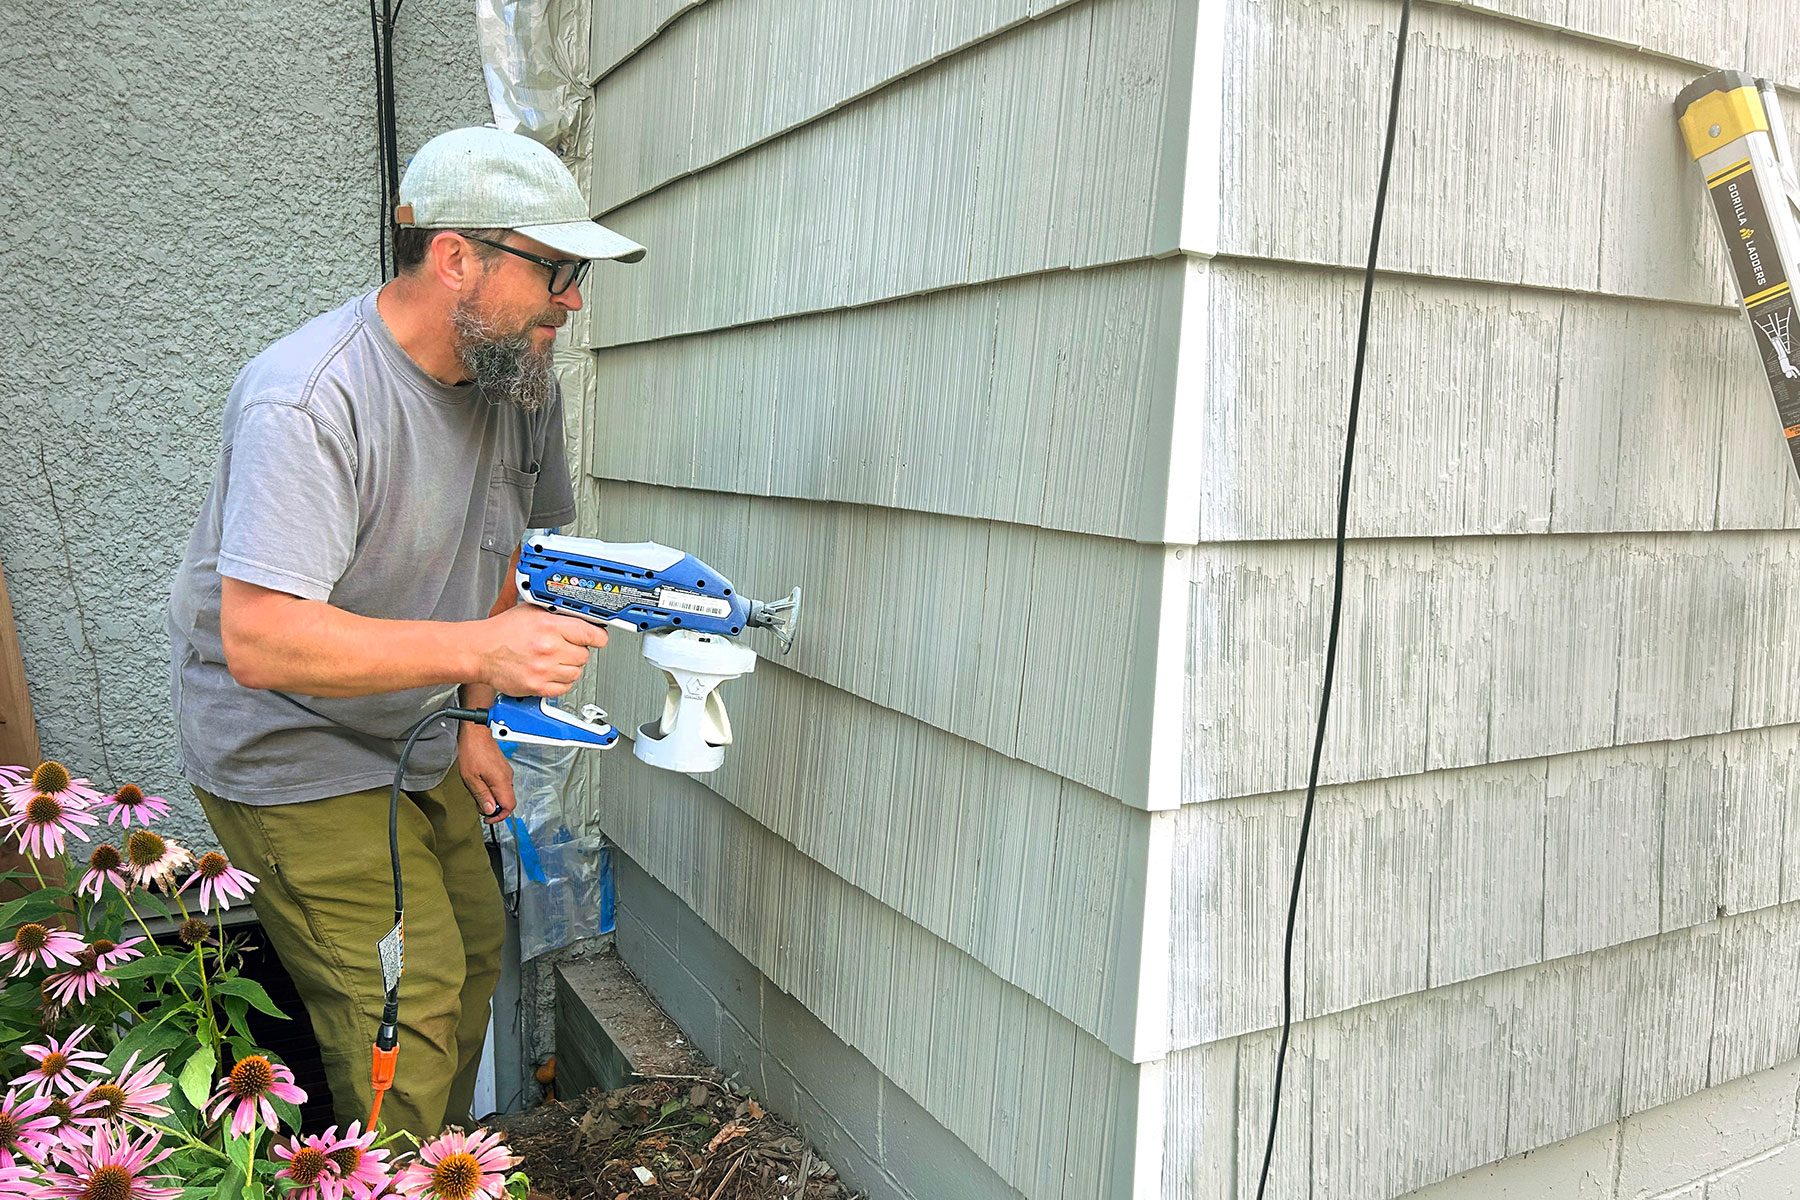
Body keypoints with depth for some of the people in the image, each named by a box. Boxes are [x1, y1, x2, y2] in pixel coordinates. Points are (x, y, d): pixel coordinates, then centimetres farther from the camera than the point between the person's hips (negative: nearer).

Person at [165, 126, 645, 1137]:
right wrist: (481, 647, -41)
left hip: (416, 743, 8)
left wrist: (470, 723, 7)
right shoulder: (307, 402, -28)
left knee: (474, 956, 16)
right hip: (292, 756, -8)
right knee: (405, 1017, -8)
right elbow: (259, 639, -35)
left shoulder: (518, 380, -4)